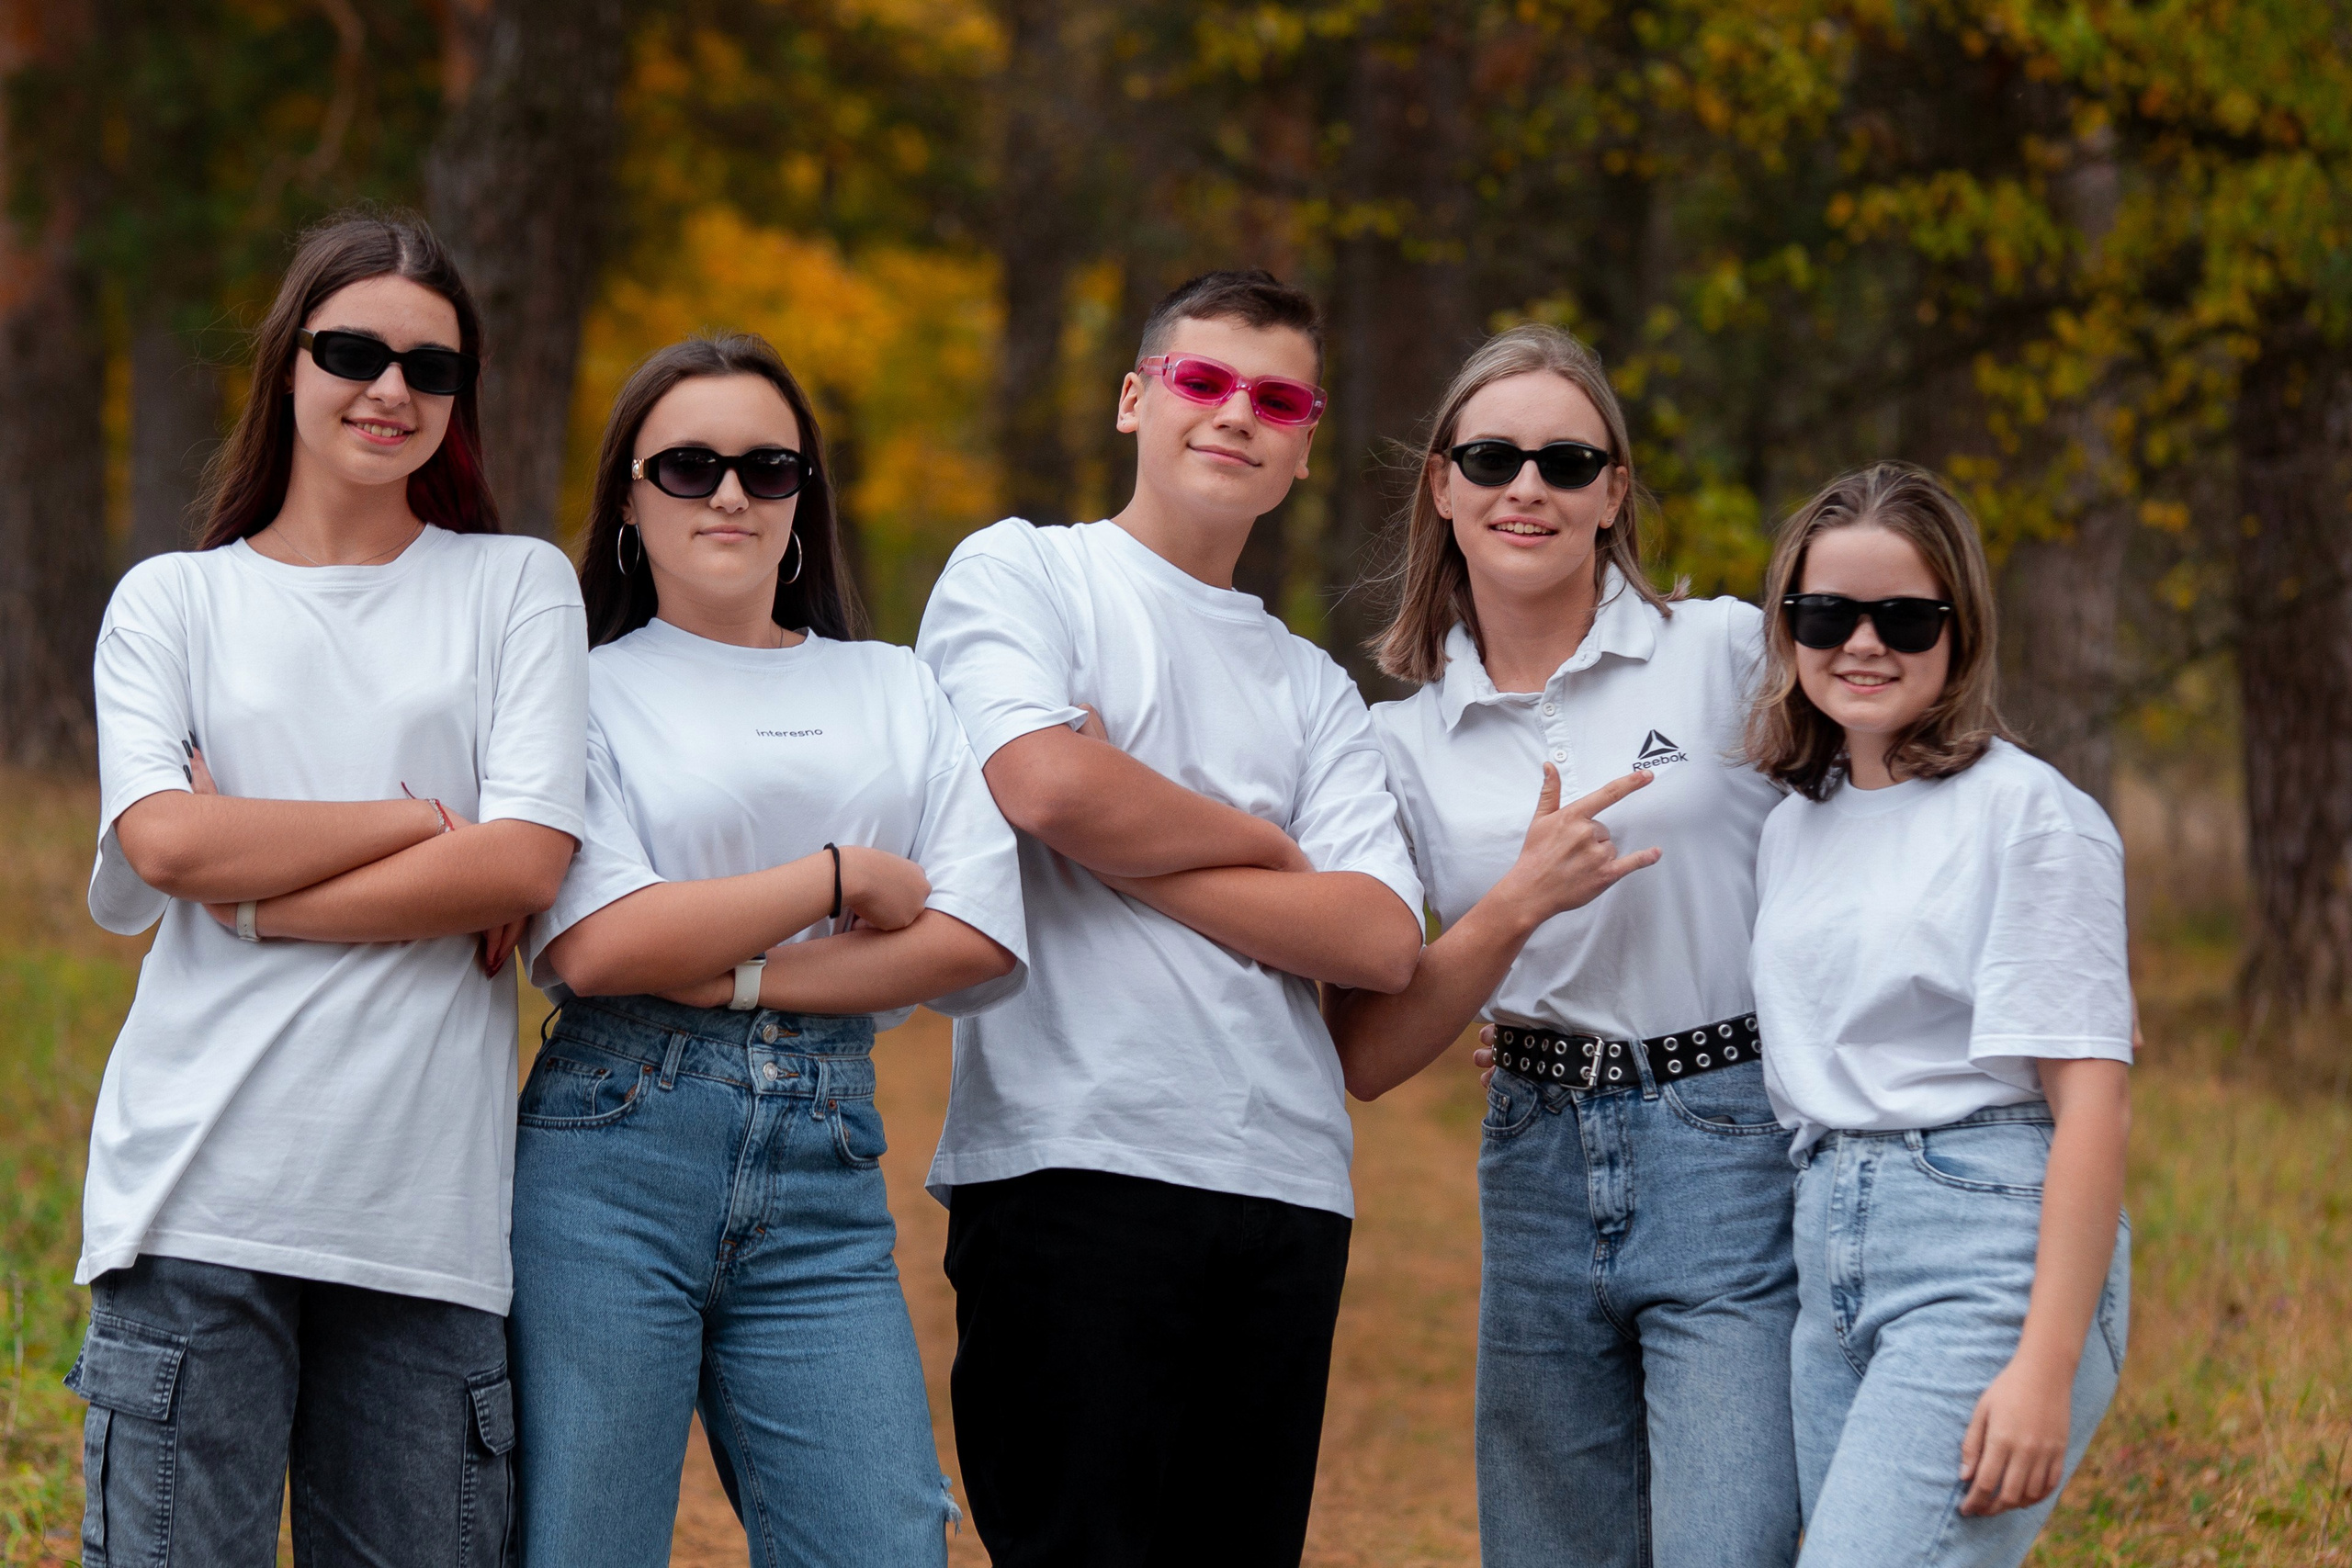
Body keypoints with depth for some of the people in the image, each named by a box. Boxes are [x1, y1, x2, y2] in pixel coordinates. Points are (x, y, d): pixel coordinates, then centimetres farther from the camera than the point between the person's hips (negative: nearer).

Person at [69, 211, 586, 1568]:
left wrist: (253, 895, -4)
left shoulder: (518, 587, 12)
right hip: (199, 1191, 0)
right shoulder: (171, 600, 13)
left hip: (426, 1197, 0)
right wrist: (424, 820, -5)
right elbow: (163, 841, -4)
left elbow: (526, 863, -2)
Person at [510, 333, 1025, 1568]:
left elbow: (978, 940, 3)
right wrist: (844, 878, -2)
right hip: (613, 1154, -3)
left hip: (826, 1165, 3)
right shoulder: (588, 690, 6)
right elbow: (597, 945, -9)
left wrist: (731, 974, -7)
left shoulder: (893, 692, 17)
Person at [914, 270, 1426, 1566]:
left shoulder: (1312, 689, 20)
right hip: (1073, 1160, -5)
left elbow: (1381, 938, 4)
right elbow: (1046, 781, -13)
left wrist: (1134, 856, -6)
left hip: (1286, 1181, 5)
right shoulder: (1019, 573, 8)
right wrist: (1261, 844, 3)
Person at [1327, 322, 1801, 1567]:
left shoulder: (1731, 651, -2)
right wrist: (1520, 903, -13)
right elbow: (1367, 1055, 1)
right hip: (1539, 1173, 4)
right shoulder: (1404, 743, 7)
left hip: (1732, 1151, -4)